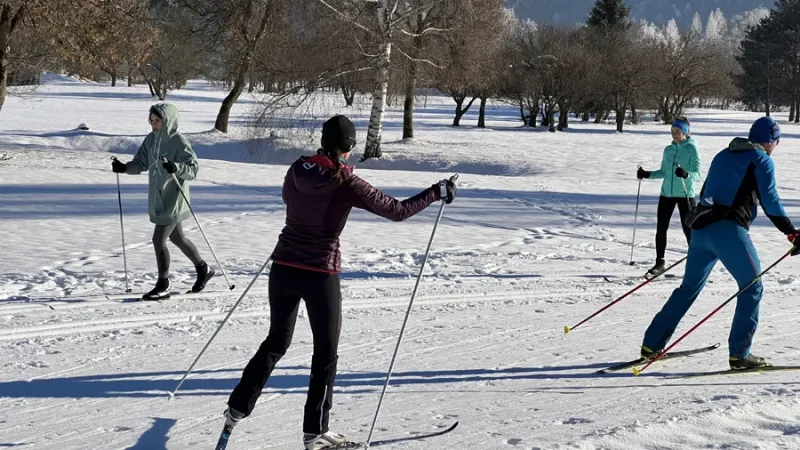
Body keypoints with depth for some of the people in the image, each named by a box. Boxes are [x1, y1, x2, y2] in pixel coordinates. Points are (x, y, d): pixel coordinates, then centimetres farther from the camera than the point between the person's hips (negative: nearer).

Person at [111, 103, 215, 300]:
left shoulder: (179, 142, -16)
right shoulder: (151, 139, 5)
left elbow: (194, 168, -20)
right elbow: (141, 163, 10)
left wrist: (176, 167, -38)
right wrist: (125, 168, -8)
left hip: (172, 201, -8)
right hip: (157, 200, 8)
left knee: (159, 240, -8)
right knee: (177, 238, 20)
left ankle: (163, 285, 6)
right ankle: (204, 269, 39)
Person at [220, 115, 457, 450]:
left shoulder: (296, 170, 1)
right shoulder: (347, 184, -13)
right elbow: (397, 211, -8)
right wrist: (437, 192, 3)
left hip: (283, 267, 5)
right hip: (320, 274, -5)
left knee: (276, 342, 23)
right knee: (325, 353, 11)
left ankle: (238, 407, 23)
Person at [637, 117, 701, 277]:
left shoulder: (692, 149, -6)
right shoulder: (668, 150, 10)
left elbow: (697, 174, -13)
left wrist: (686, 174, -33)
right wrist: (647, 174, 4)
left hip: (685, 194, -5)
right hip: (667, 193, 5)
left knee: (688, 229, -2)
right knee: (661, 229, 4)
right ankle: (659, 263, 14)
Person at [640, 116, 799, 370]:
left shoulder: (723, 155, 23)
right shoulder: (762, 160, 2)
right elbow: (770, 201, -8)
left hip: (701, 227, 7)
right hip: (729, 231, -7)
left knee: (689, 287, 17)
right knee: (752, 288, 5)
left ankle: (652, 344, 17)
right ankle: (739, 353, -1)